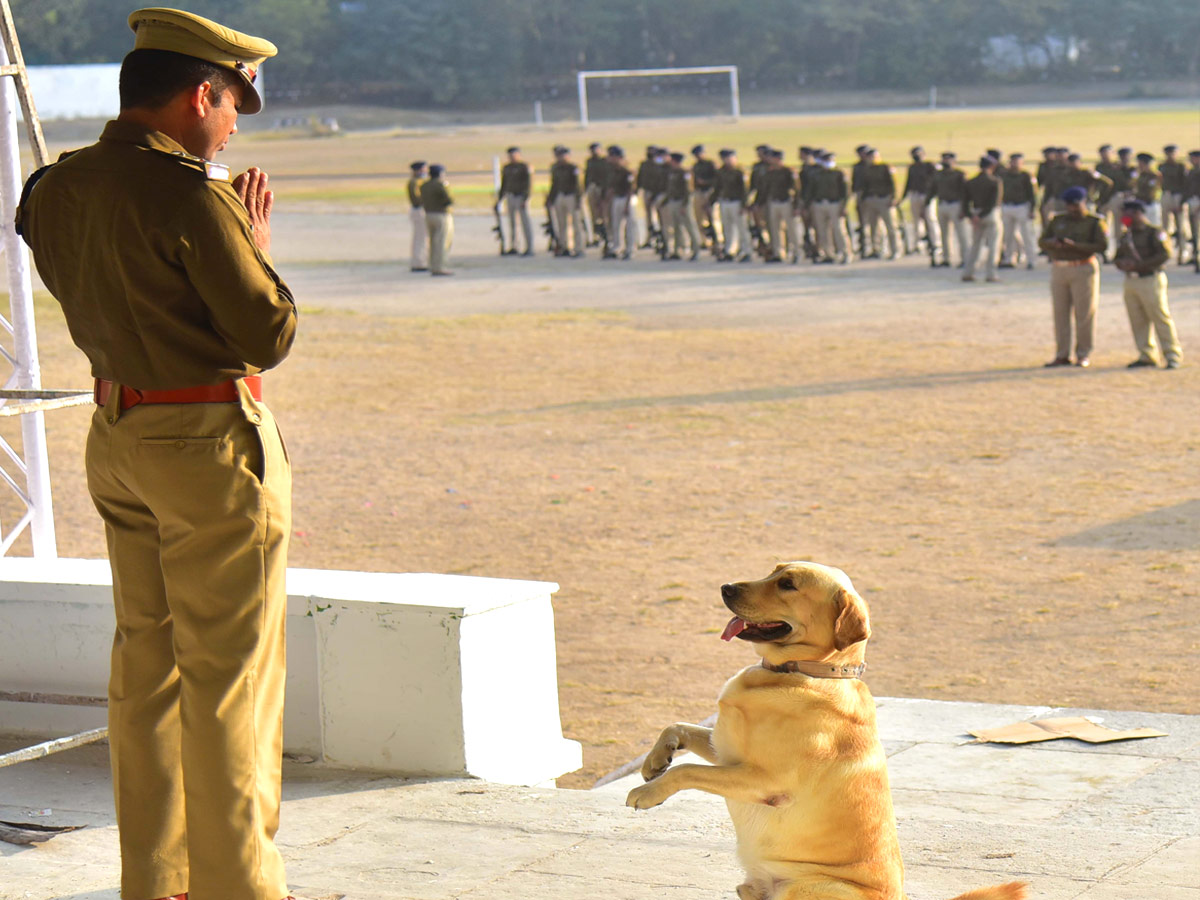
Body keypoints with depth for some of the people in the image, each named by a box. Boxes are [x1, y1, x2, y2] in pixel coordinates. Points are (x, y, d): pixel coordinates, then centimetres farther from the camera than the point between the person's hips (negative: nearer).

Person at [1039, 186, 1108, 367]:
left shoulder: (1094, 222, 1)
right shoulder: (1057, 221, 15)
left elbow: (1102, 245, -11)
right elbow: (1042, 241, 12)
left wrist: (1074, 245, -19)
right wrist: (1052, 242, -12)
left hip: (1083, 269, -4)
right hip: (1058, 268, 4)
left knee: (1084, 313, -4)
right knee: (1060, 313, 4)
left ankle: (1084, 355, 3)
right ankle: (1062, 355, 10)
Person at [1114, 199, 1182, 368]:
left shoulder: (1154, 233, -6)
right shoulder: (1126, 236, 17)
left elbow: (1165, 254, -15)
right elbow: (1118, 257, 21)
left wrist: (1141, 265, -19)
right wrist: (1123, 264, -4)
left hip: (1151, 280, -7)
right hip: (1130, 281, 7)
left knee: (1161, 319, -7)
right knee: (1137, 321, 7)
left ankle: (1173, 355, -3)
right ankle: (1146, 356, 15)